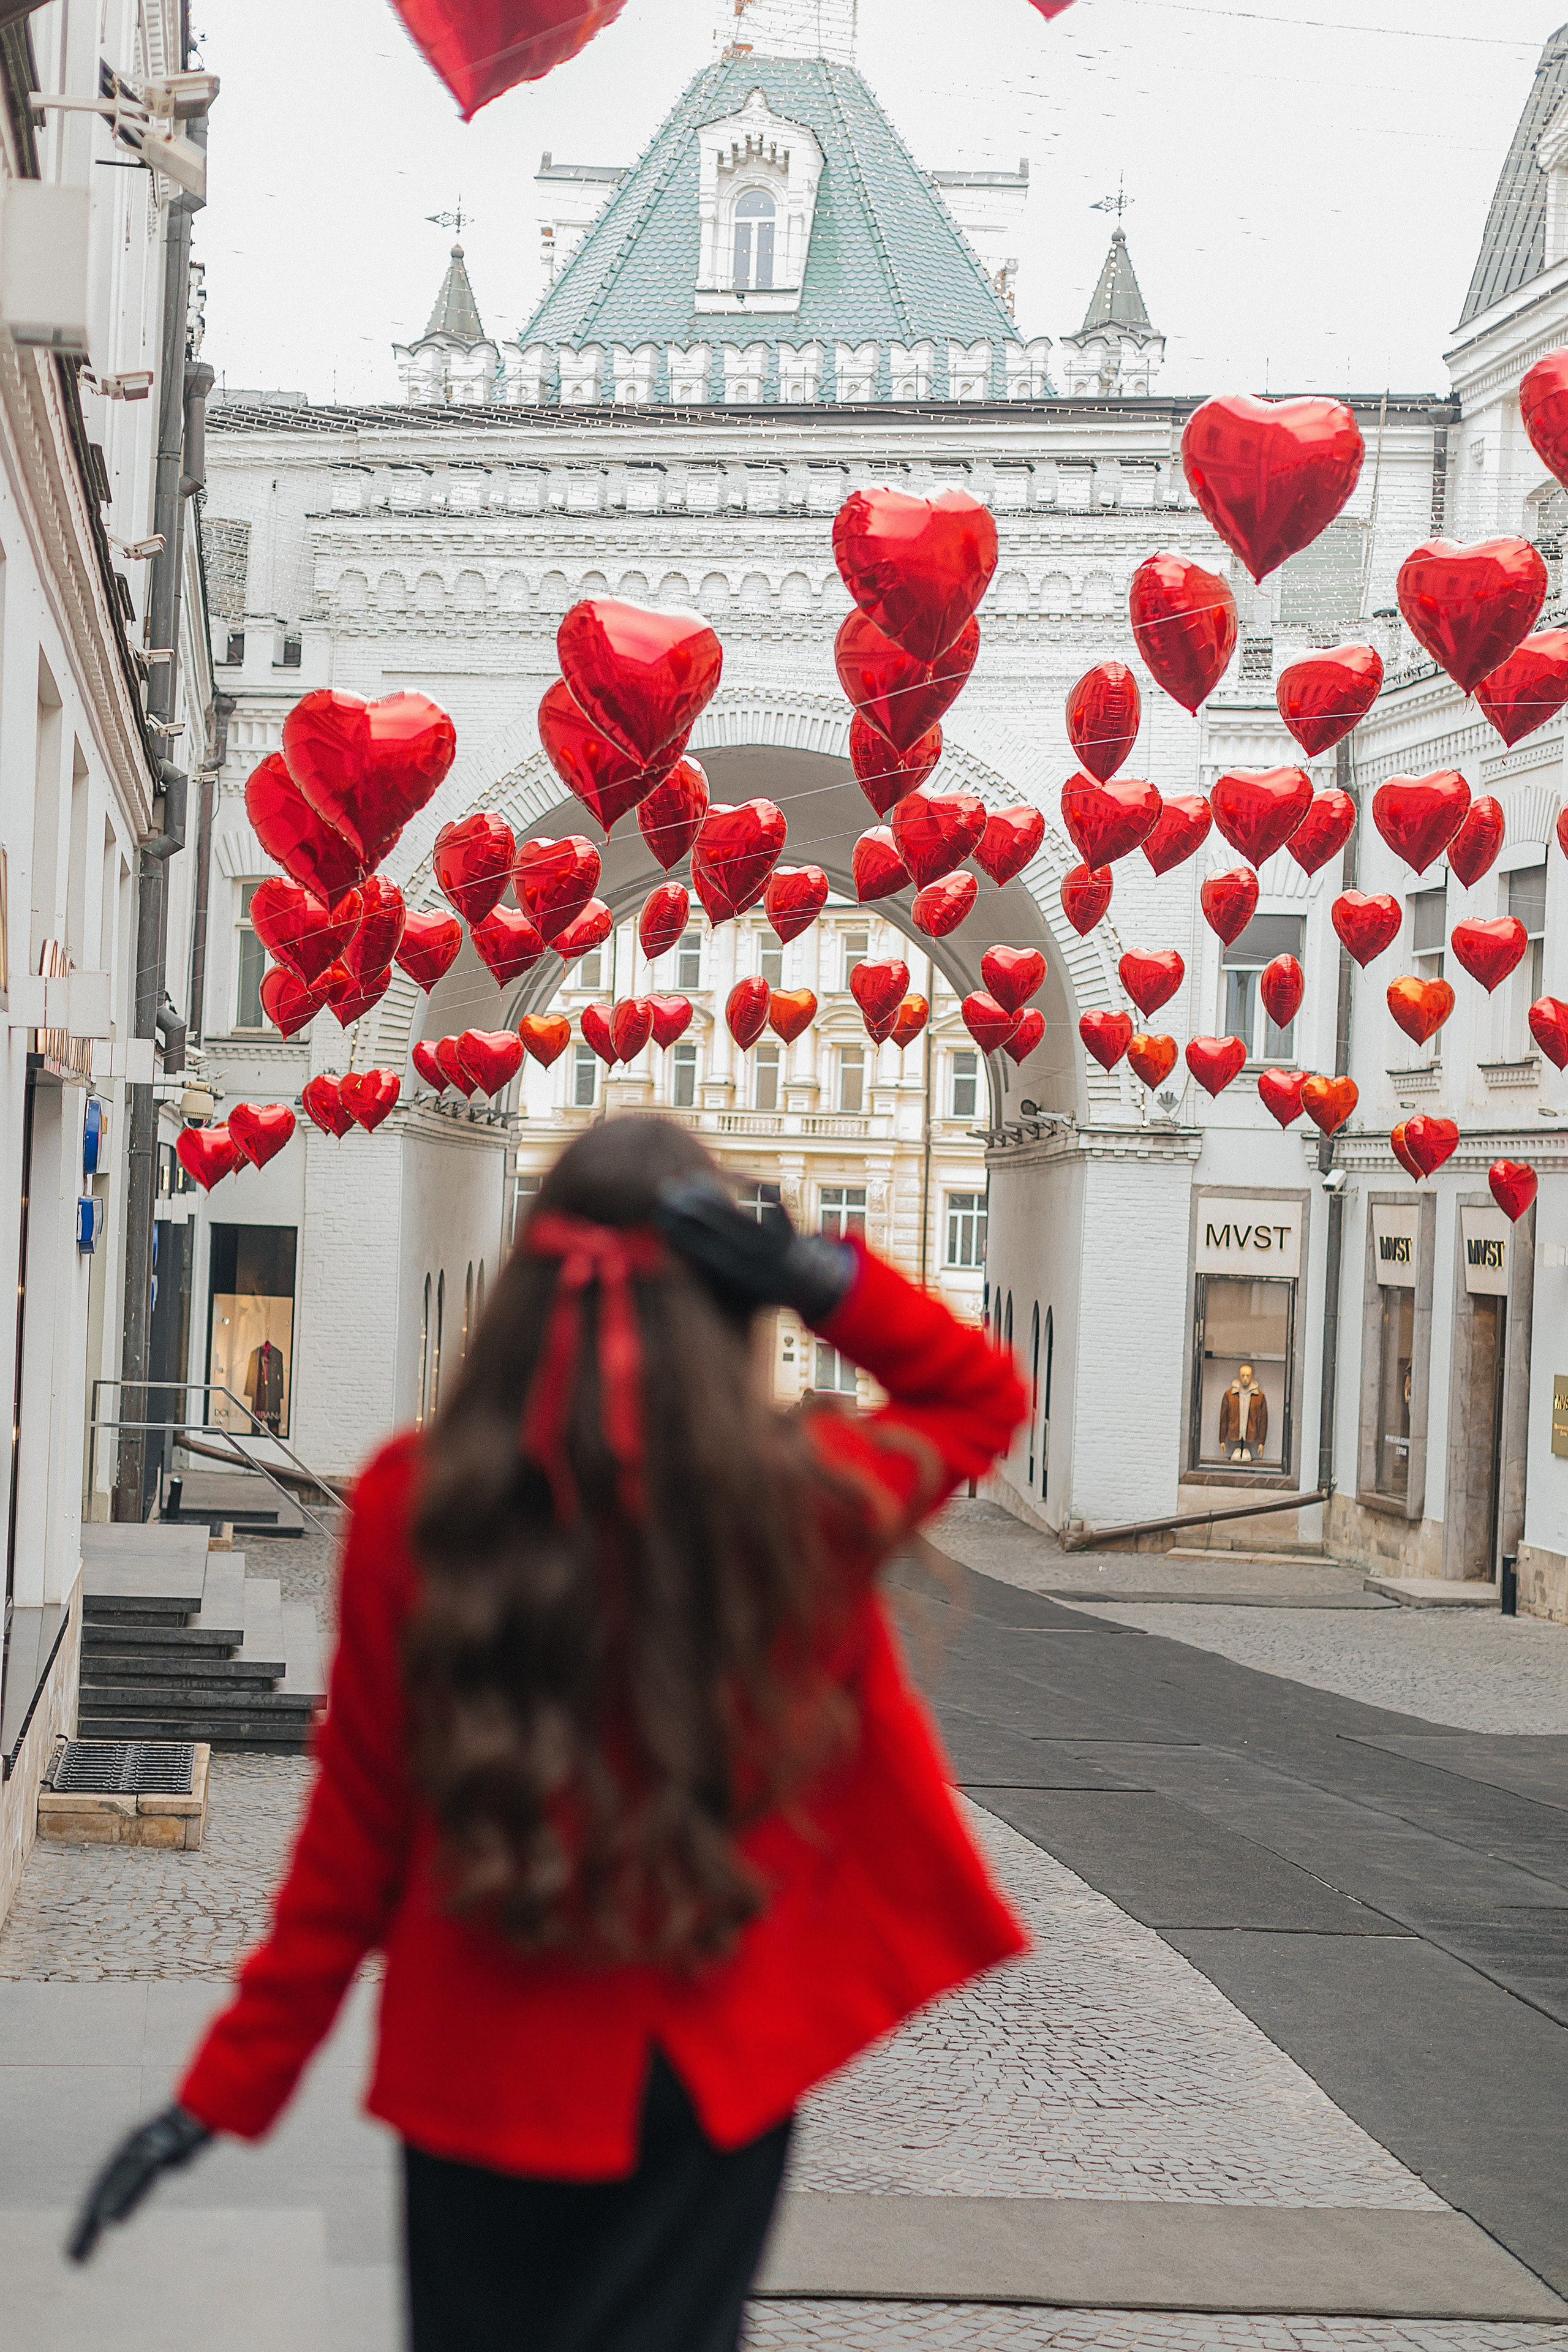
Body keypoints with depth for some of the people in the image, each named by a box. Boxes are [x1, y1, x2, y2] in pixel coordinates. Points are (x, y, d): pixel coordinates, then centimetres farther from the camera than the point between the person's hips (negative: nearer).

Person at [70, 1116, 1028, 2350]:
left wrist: (224, 2094, 4)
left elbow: (358, 1831, -8)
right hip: (715, 2072, 0)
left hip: (486, 2076, 1)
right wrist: (824, 1279, -13)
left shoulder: (415, 1505, -14)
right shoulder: (799, 1499, -14)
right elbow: (986, 1398, 6)